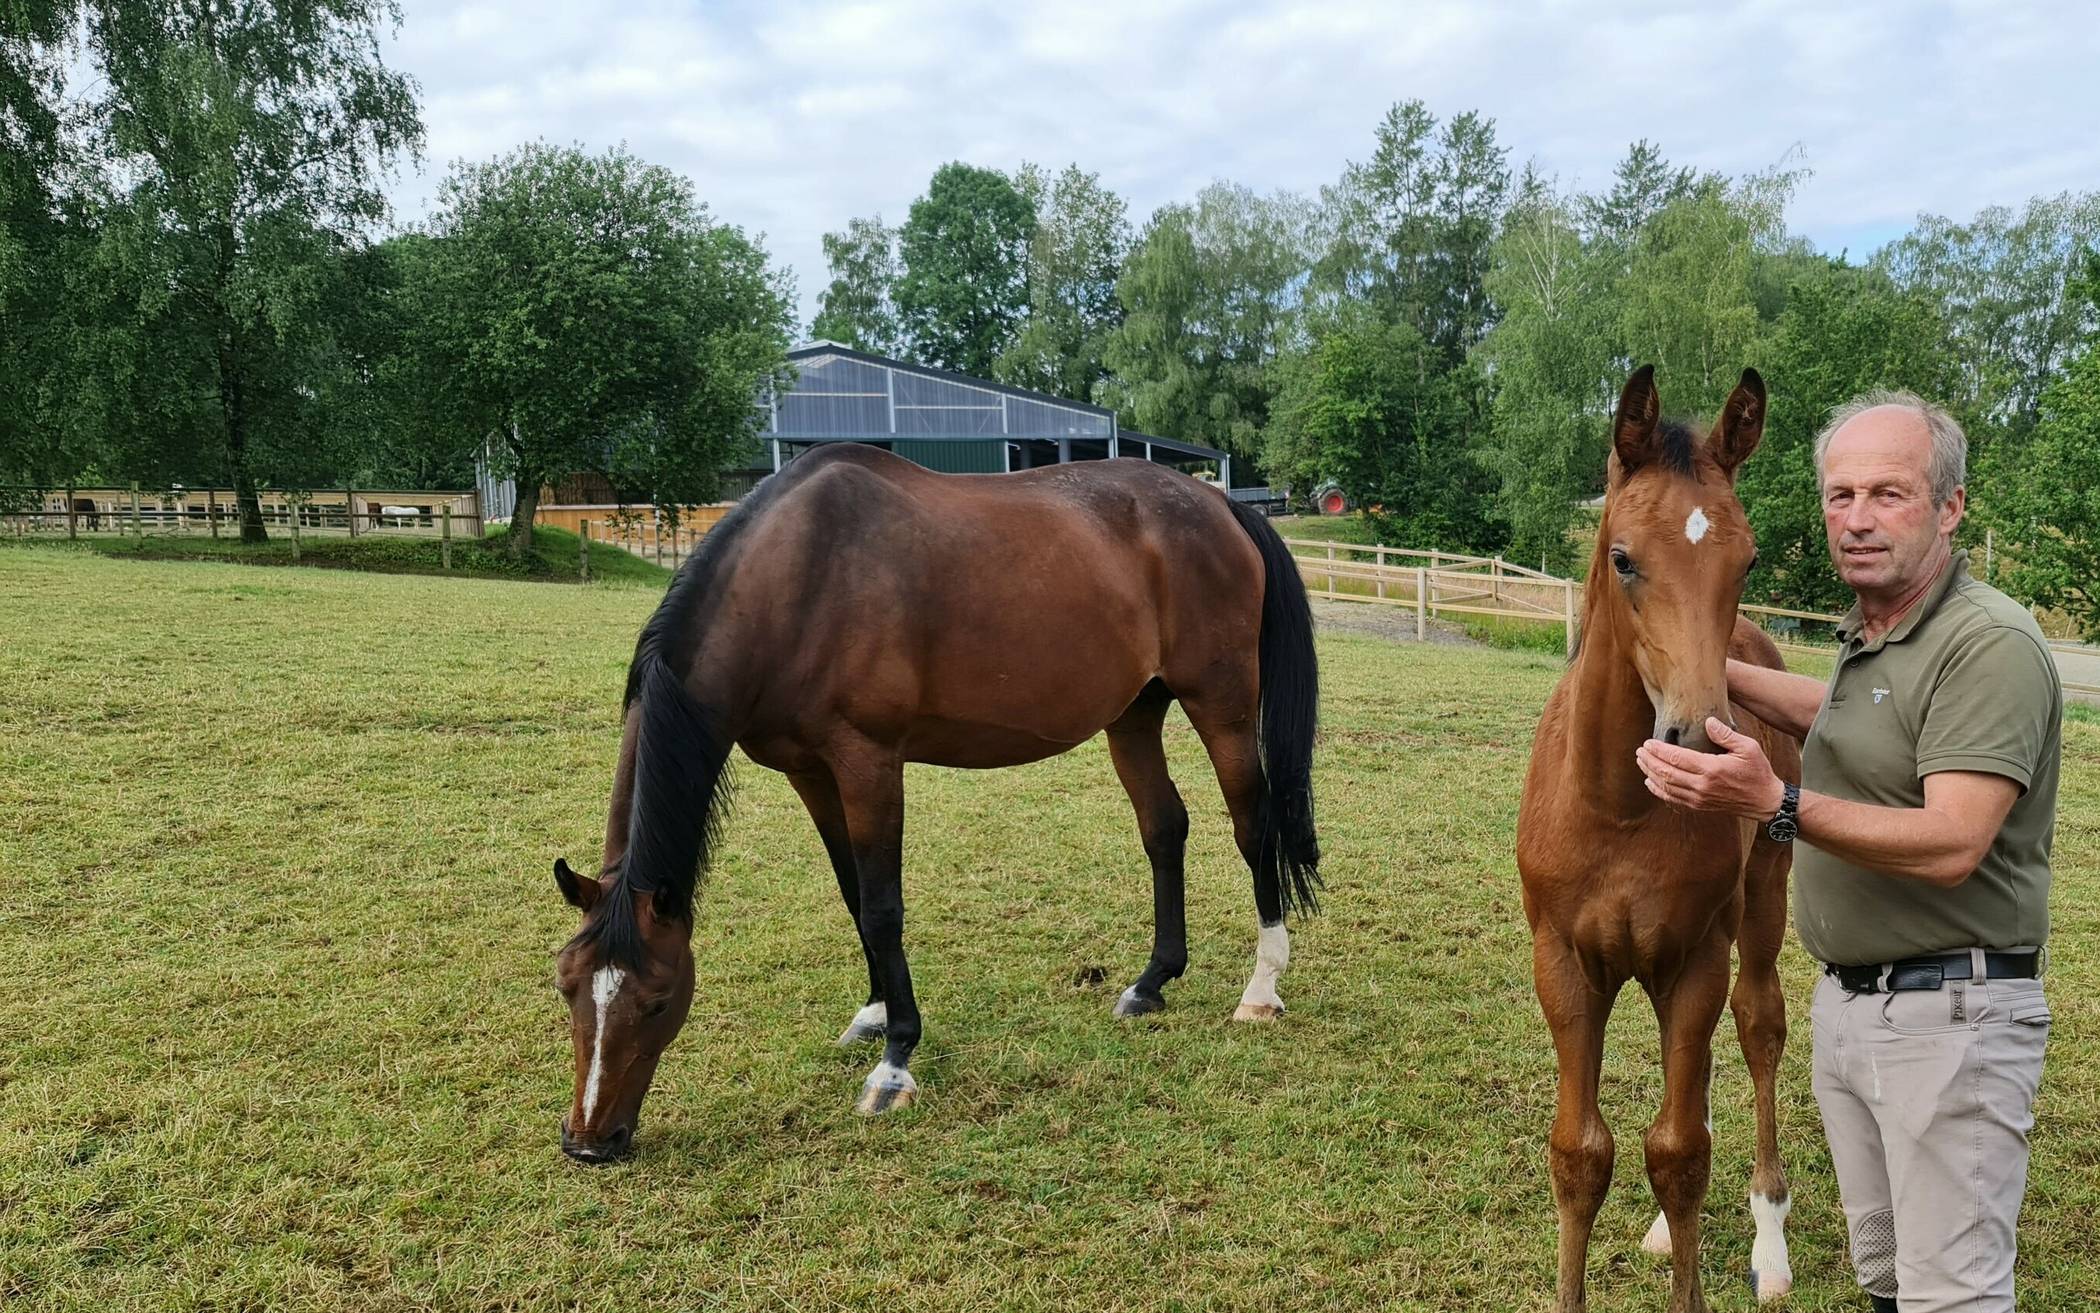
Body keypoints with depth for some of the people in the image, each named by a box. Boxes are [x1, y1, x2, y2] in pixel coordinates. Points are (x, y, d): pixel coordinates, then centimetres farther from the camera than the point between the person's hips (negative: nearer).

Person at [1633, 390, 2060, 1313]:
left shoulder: (1990, 644, -19)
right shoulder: (1866, 635, 9)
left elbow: (1952, 845, -28)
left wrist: (1779, 804, -39)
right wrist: (1712, 667, 20)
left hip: (1948, 1014, -9)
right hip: (1847, 998, 9)